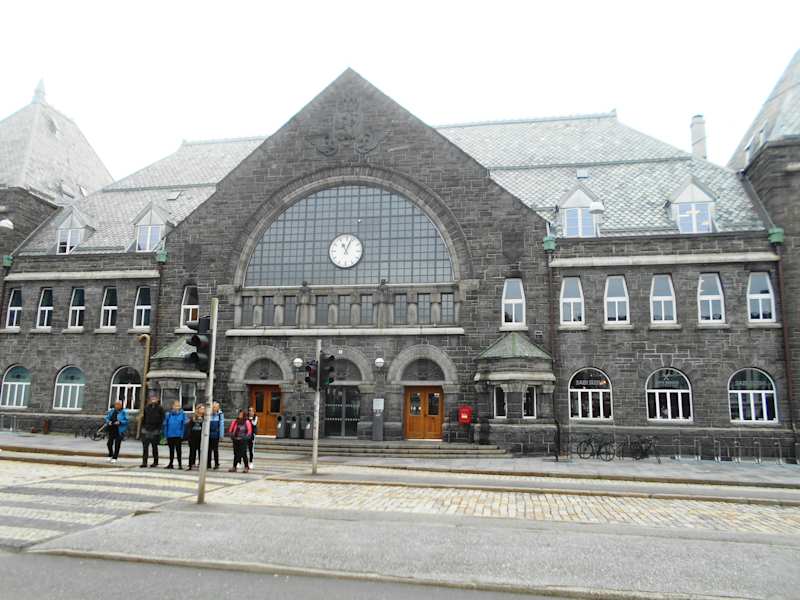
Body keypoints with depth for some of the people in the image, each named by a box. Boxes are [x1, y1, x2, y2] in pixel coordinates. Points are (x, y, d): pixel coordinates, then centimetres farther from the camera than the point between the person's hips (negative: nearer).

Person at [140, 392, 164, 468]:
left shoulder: (160, 408, -2)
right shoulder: (146, 407, 7)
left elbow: (162, 419, -2)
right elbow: (143, 418, 13)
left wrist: (158, 428, -8)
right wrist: (143, 426, 5)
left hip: (155, 430, -2)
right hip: (146, 430, 2)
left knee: (154, 447, 7)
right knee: (145, 446, -3)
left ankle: (155, 462, 17)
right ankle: (144, 462, -1)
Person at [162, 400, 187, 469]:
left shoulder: (182, 414, -4)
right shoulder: (169, 414, 2)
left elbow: (184, 424, -4)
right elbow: (165, 424, 6)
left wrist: (182, 434, -9)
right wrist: (166, 434, 2)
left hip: (178, 435, -3)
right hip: (170, 435, 3)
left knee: (178, 449, 0)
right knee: (171, 450, 14)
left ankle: (180, 464, 7)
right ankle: (170, 464, 23)